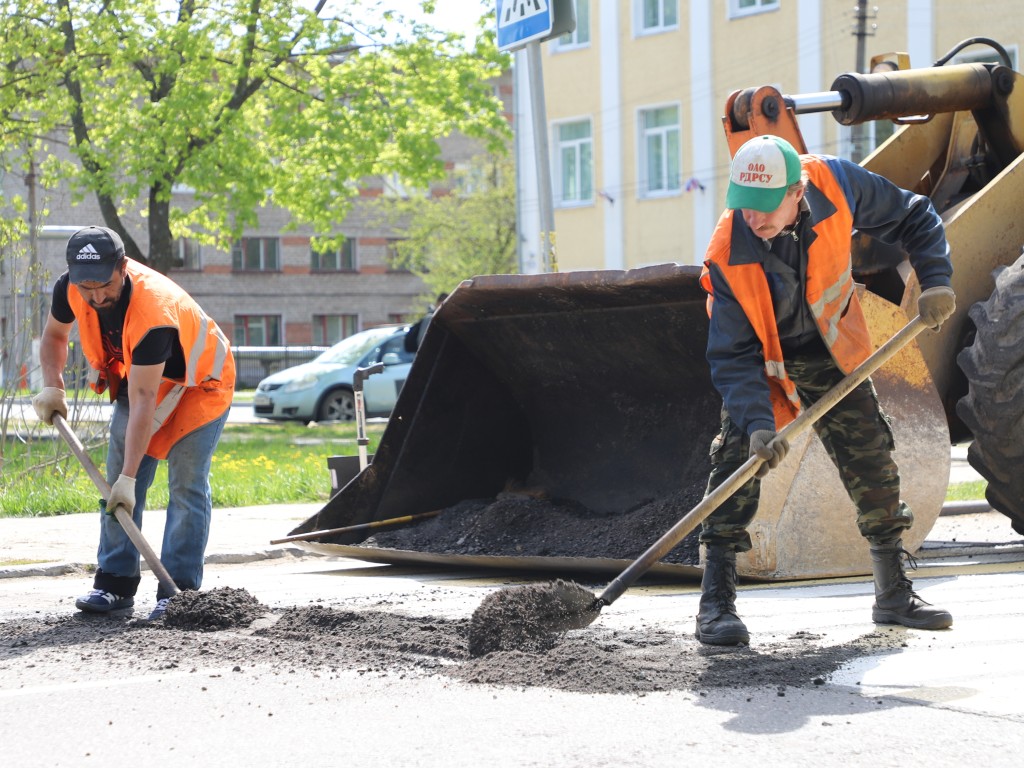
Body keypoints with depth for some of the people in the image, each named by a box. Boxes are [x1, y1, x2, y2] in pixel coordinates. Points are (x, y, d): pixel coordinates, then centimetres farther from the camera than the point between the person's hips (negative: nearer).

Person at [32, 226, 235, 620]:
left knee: (187, 485, -13)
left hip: (199, 383, -7)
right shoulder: (69, 290, -22)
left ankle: (178, 590, -12)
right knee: (117, 479, 0)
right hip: (139, 376, 7)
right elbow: (54, 335, 3)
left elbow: (142, 402, -40)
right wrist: (52, 387, -13)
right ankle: (115, 582, 3)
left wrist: (129, 477, -40)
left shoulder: (153, 312, -41)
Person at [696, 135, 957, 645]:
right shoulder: (728, 257, -31)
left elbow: (912, 218, -6)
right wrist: (757, 424, -41)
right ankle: (716, 607, -14)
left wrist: (935, 279, -18)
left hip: (834, 356, 3)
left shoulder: (835, 183, -25)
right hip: (762, 361, -3)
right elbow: (734, 356, -29)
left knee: (874, 467, 5)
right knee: (737, 460, -19)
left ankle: (894, 596, 19)